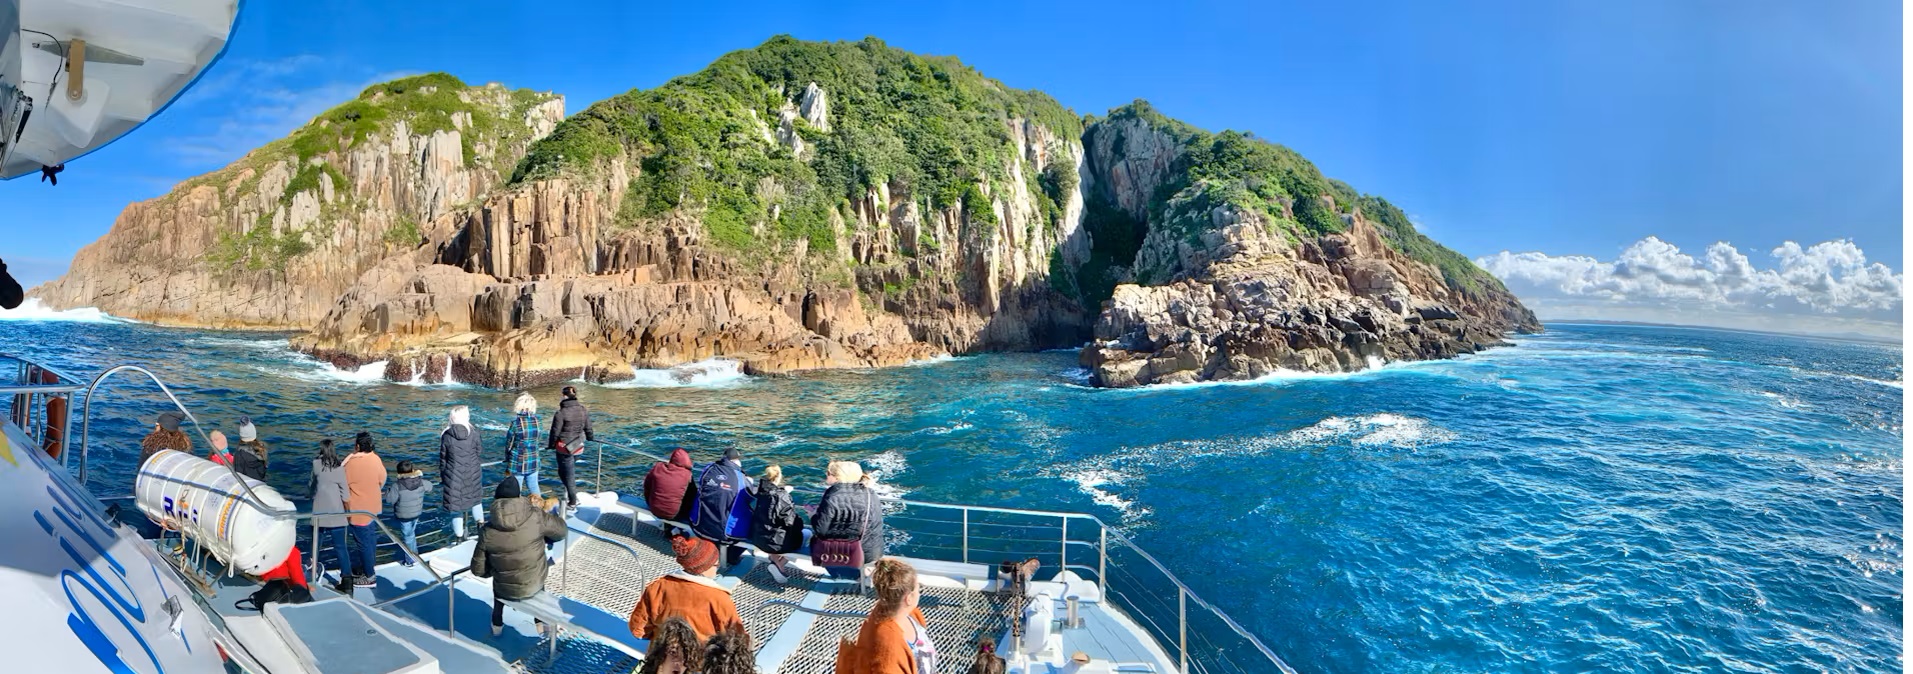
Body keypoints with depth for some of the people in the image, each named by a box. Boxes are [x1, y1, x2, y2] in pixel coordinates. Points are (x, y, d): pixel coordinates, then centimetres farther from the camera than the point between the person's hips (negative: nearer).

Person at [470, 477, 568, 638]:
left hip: (504, 590, 1)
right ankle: (540, 622, 42)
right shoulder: (536, 517, -23)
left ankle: (497, 624, 45)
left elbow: (478, 570, -7)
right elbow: (561, 531, -5)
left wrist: (494, 570, 13)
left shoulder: (487, 531, -18)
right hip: (534, 587, -1)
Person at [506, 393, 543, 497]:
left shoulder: (516, 423, -17)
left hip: (518, 462, -4)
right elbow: (537, 440, 1)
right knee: (534, 487, 15)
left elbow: (509, 444, -7)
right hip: (533, 461, 4)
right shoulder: (537, 420, -7)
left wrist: (507, 458, 8)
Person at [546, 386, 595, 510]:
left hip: (564, 448, -5)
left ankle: (573, 502, 12)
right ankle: (572, 494, 23)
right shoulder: (584, 410, -3)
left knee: (567, 475, 7)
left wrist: (552, 445, 7)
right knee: (564, 471, 25)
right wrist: (590, 438, 28)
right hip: (578, 447, 5)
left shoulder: (561, 413, -18)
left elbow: (555, 432, -10)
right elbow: (588, 428, 7)